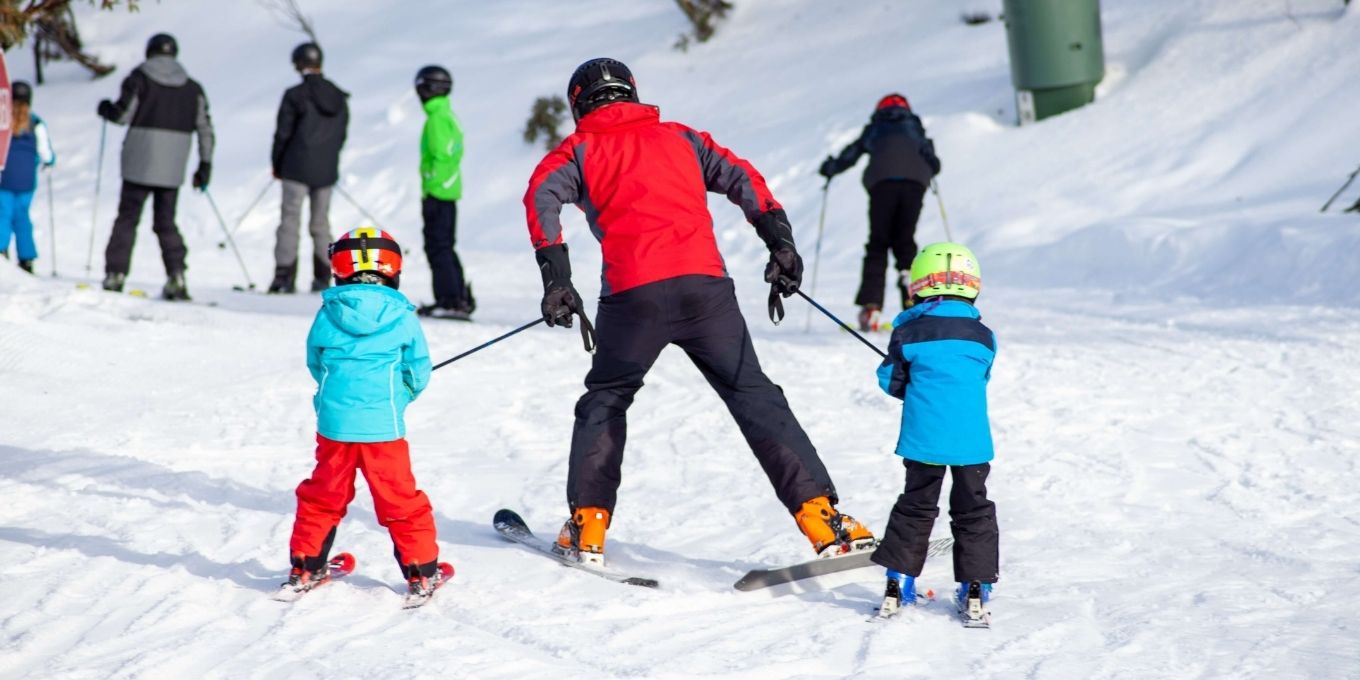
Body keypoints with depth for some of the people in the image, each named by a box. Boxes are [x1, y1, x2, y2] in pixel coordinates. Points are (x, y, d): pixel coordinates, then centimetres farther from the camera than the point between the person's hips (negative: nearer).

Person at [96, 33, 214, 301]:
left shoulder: (139, 78, 0)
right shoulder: (193, 88, 11)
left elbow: (123, 114, -7)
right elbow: (205, 129, 7)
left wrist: (105, 109, 14)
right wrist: (205, 165, 12)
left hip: (139, 164, -3)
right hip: (172, 168, 3)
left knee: (127, 218, 5)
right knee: (166, 221, 10)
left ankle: (115, 274, -2)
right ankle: (176, 276, -5)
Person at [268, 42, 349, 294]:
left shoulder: (294, 95, -11)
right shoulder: (339, 98, 4)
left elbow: (283, 133, -7)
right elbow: (341, 135, 10)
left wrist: (277, 164, 6)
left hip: (297, 169, -4)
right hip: (327, 171, 4)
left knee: (290, 220, 0)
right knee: (321, 223, 13)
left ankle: (285, 276, -5)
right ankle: (323, 278, 12)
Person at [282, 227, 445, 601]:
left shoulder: (327, 314, 0)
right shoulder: (403, 317, -3)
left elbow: (315, 363, 14)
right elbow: (418, 372, 5)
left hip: (333, 423, 2)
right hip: (384, 426, -2)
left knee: (322, 495, 15)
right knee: (400, 499, 7)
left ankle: (305, 568, 22)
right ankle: (421, 572, 12)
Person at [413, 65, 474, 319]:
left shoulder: (437, 119, -14)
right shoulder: (449, 115, 15)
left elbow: (441, 156, -20)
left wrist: (430, 190, -19)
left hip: (438, 192, -10)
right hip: (450, 191, 10)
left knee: (438, 247, -7)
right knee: (445, 247, 16)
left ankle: (448, 301, -9)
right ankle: (461, 298, 17)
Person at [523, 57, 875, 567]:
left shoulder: (579, 150, 18)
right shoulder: (678, 138, 26)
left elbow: (542, 195, -2)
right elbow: (741, 177, 13)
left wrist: (556, 278, -9)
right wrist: (781, 244, 7)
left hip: (632, 293, -2)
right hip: (705, 285, 2)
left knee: (605, 401, 20)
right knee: (755, 397, 6)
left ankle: (587, 528, 15)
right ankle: (822, 518, -3)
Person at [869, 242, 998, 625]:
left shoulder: (908, 334, -2)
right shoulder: (983, 336, 3)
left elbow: (891, 381, 4)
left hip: (923, 439, 0)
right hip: (972, 441, 0)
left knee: (915, 507, 13)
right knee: (973, 509, 11)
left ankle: (899, 582, 11)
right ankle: (976, 586, 9)